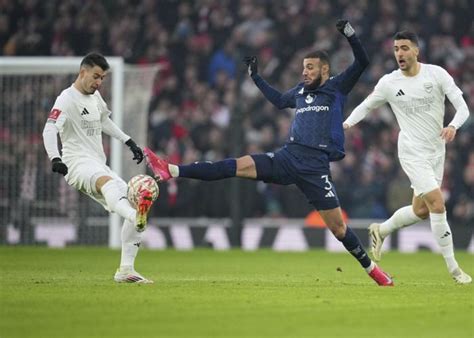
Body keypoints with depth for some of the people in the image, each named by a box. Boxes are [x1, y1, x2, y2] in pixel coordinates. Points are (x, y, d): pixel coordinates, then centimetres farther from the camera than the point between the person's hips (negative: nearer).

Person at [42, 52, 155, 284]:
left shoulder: (95, 96, 17)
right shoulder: (67, 99, -9)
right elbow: (50, 129, -24)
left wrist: (129, 142, 30)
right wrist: (55, 158, -41)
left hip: (99, 165, 9)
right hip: (79, 163, -9)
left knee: (135, 202, -2)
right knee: (106, 181, -41)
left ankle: (125, 270, 0)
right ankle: (136, 217, -74)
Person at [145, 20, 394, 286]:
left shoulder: (336, 87, 5)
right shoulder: (301, 91, 20)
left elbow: (362, 63, -5)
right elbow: (279, 100, 40)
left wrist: (350, 35, -17)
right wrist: (256, 77, 42)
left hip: (316, 166, -4)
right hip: (288, 156, 4)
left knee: (337, 226, -5)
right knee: (240, 166, -12)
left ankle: (370, 267, 14)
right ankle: (172, 171, -24)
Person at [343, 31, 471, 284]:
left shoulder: (437, 74, -4)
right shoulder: (389, 83, -4)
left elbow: (462, 106, -6)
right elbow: (366, 106, 10)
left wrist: (453, 126, -27)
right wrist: (347, 123, -9)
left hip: (437, 152, 3)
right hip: (413, 152, -3)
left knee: (421, 211, 10)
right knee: (437, 204, -17)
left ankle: (380, 230, 38)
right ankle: (453, 268, -11)